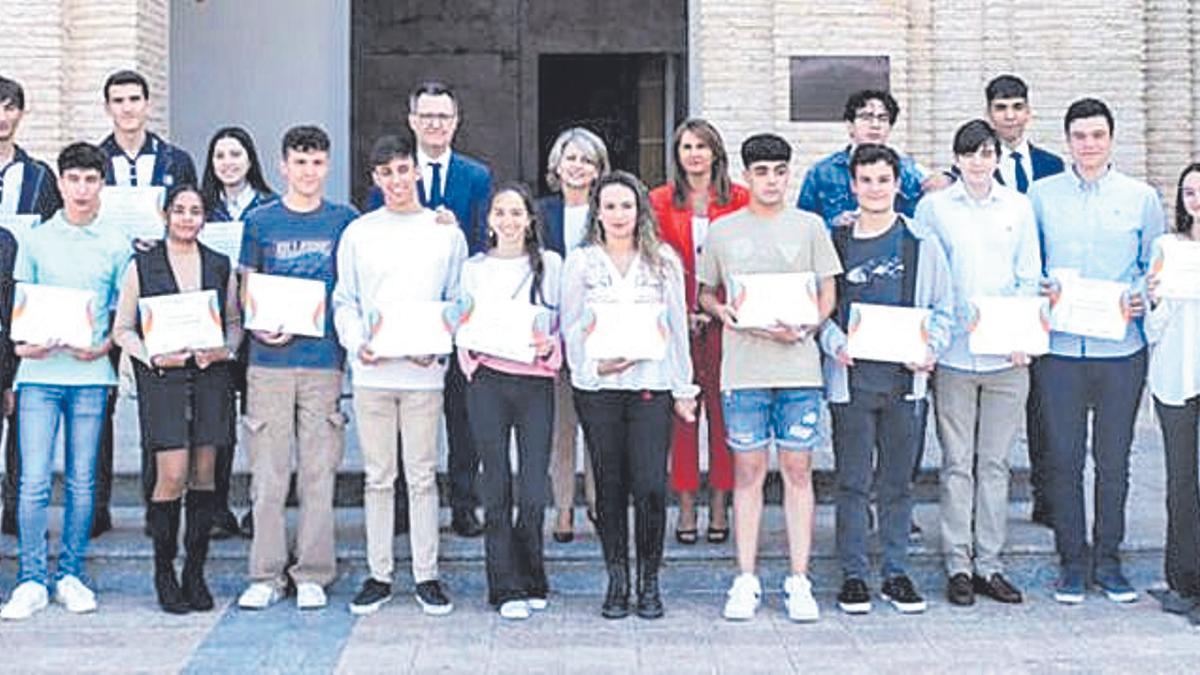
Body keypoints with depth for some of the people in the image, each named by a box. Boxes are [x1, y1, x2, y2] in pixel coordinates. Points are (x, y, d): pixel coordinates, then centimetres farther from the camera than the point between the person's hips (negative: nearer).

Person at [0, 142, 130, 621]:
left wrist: (106, 345, -7)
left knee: (82, 481, 5)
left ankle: (71, 575, 15)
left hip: (90, 374, 1)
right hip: (40, 372, 0)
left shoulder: (115, 245, 7)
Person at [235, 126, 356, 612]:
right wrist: (259, 326, -10)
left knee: (319, 472, 3)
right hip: (270, 360, 0)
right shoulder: (260, 221, 7)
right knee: (268, 475, 2)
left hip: (325, 359, 0)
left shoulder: (345, 221, 7)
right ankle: (266, 575, 11)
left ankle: (312, 575, 12)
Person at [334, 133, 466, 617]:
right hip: (371, 373, 1)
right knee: (377, 477, 6)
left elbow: (458, 301, 8)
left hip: (424, 373, -1)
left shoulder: (446, 231, 6)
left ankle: (426, 576, 10)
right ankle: (379, 575, 14)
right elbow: (344, 300, 10)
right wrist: (356, 343, -8)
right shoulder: (359, 233, 8)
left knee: (422, 476, 2)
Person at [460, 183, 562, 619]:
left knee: (534, 492, -4)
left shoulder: (550, 265, 7)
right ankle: (508, 588, 9)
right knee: (497, 488, 1)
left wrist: (549, 347, -12)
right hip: (487, 382, 1)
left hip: (536, 382, -1)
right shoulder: (474, 269, 10)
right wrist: (471, 348, -8)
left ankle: (532, 582, 16)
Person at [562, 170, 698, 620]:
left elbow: (678, 327, 9)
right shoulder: (580, 263, 8)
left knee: (651, 486, -8)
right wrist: (595, 365, -10)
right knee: (610, 486, 4)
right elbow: (571, 327, 7)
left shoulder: (663, 260, 8)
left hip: (652, 384, 0)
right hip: (597, 387, 1)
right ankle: (617, 580, 14)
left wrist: (684, 389, 7)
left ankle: (650, 582, 6)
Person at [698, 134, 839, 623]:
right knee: (747, 471, 4)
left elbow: (827, 294, 8)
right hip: (743, 367, 0)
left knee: (798, 470, 2)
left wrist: (803, 327, -10)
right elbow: (703, 291, 15)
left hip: (799, 366, 0)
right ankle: (746, 581, 10)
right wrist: (720, 312, -6)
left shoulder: (809, 226, 7)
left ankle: (798, 581, 9)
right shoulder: (722, 230, 9)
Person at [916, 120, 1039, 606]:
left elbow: (1030, 277, 10)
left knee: (995, 462, 6)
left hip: (1007, 354, 2)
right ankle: (958, 565, 8)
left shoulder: (1018, 207, 10)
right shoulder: (934, 207, 3)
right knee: (957, 462, 1)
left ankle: (989, 564, 13)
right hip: (954, 353, -2)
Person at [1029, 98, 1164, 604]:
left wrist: (1141, 299, -7)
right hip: (1060, 348, 0)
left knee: (1114, 458, 7)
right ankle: (1072, 561, 14)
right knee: (1063, 457, 2)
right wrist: (1039, 290, -8)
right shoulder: (1041, 195, 6)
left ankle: (1108, 559, 19)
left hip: (1121, 348, 1)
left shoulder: (1141, 197, 7)